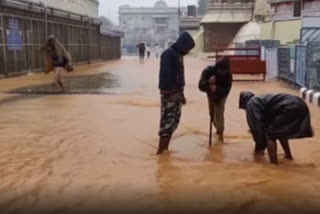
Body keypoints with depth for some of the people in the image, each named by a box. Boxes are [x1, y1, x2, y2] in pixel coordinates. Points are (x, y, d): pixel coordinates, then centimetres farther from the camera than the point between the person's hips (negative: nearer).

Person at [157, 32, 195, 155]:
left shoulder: (178, 55, 12)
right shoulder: (169, 54, -16)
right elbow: (166, 76, -22)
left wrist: (181, 94, 19)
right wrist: (172, 93, -20)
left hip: (176, 93, 9)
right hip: (169, 94, -9)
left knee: (174, 121, 13)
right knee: (167, 121, -6)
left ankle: (165, 148, 22)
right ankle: (161, 151, 2)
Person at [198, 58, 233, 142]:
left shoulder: (228, 75, -31)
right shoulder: (208, 71, -32)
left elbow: (226, 91, -35)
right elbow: (201, 86, -38)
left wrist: (217, 89, -54)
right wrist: (208, 82, -59)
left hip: (221, 96, -2)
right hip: (210, 94, 2)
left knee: (219, 113, -14)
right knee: (212, 113, 13)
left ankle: (220, 132, -1)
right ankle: (218, 128, 37)